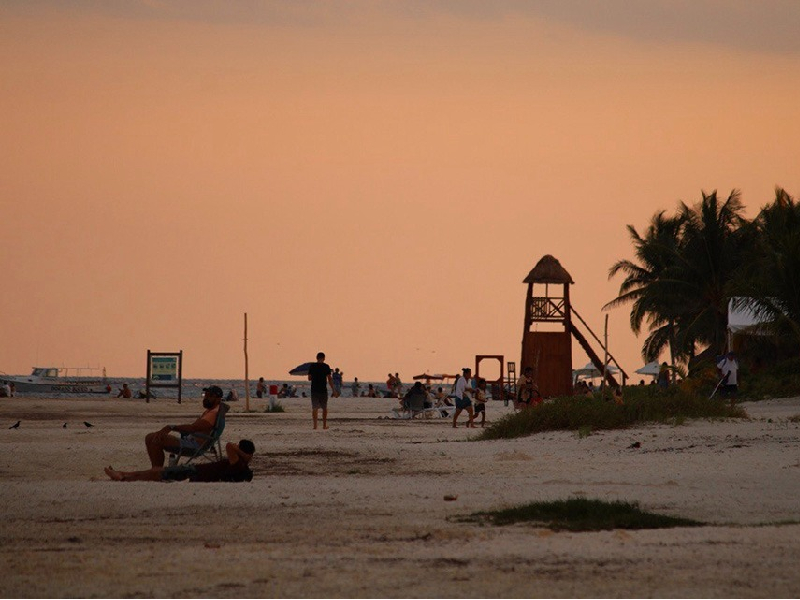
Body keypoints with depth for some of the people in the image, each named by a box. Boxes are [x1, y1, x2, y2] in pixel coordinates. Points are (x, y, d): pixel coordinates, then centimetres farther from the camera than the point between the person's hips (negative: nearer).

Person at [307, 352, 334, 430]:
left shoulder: (312, 366, 2)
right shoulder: (326, 367, -5)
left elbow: (309, 378, 6)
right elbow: (329, 379, -7)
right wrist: (333, 389, 0)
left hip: (314, 390, 1)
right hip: (323, 390, -1)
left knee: (315, 408, 1)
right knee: (324, 408, 11)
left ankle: (315, 425, -8)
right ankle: (324, 425, 13)